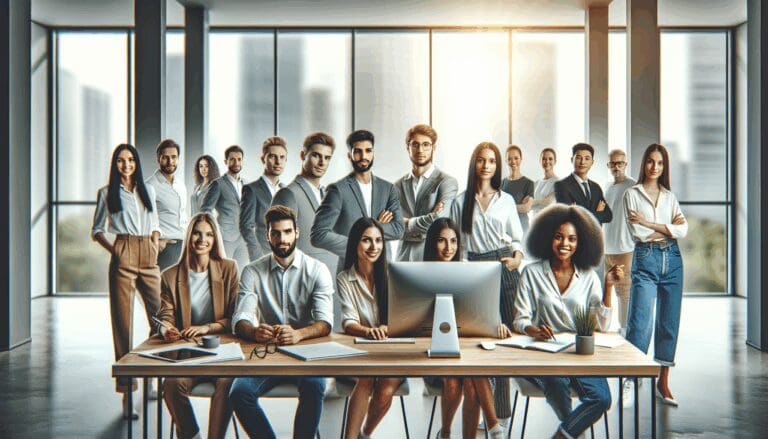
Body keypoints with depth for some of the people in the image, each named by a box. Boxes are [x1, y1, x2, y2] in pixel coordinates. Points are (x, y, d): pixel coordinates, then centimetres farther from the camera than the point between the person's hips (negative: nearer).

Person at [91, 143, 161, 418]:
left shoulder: (148, 190, 17)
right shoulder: (107, 193, 8)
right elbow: (97, 230, 8)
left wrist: (155, 249, 6)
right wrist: (112, 250, -7)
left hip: (148, 256, 4)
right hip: (123, 258, -3)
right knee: (123, 320, -4)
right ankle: (126, 388, -1)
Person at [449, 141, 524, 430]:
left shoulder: (506, 200, 9)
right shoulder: (462, 201, 8)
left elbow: (517, 238, 10)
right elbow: (457, 243, 9)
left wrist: (517, 258, -9)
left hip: (503, 267, 0)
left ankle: (501, 408, 5)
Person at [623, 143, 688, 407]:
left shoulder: (670, 196, 14)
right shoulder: (632, 194, 3)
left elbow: (683, 231, 0)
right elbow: (638, 234, -8)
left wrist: (647, 222, -7)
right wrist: (668, 228, -4)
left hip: (672, 260, 4)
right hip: (645, 260, -4)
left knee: (669, 321, 5)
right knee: (640, 322, -11)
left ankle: (663, 382, 14)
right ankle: (628, 380, -5)